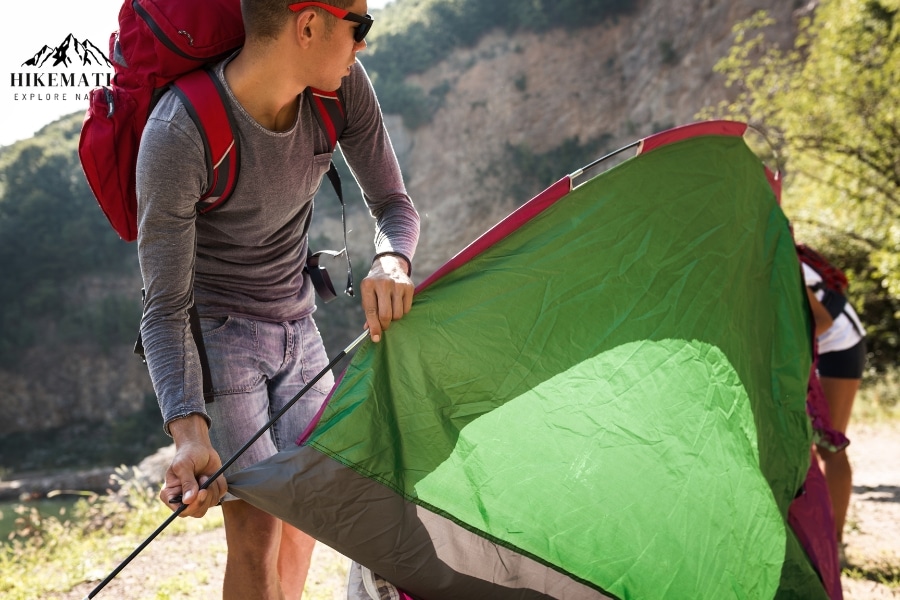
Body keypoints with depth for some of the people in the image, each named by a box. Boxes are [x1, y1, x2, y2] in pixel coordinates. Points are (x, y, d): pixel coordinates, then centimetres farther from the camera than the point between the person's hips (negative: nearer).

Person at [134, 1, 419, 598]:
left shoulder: (343, 87, -16)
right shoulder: (179, 134, -32)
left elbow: (393, 205, -4)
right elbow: (164, 308, -26)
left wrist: (390, 263, -29)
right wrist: (189, 431, -39)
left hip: (297, 327, 6)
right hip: (217, 331, -6)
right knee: (257, 526, -10)